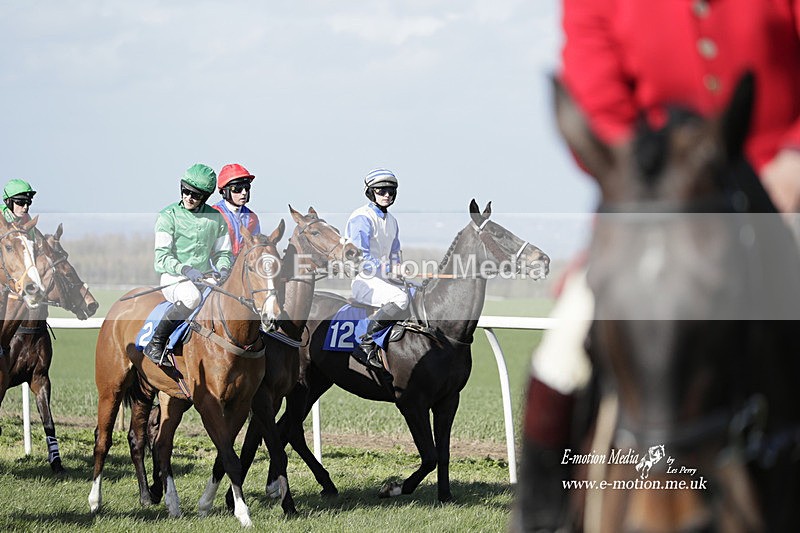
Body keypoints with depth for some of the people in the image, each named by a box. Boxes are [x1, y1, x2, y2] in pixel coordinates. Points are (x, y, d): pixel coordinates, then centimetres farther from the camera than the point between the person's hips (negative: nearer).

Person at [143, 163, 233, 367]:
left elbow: (223, 252, 18)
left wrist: (223, 269, -6)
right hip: (174, 278, -5)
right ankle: (155, 344, -25)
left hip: (205, 278, 5)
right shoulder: (168, 216, -3)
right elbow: (162, 257, -10)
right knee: (192, 297, -38)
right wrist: (185, 269, -27)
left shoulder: (216, 218, 10)